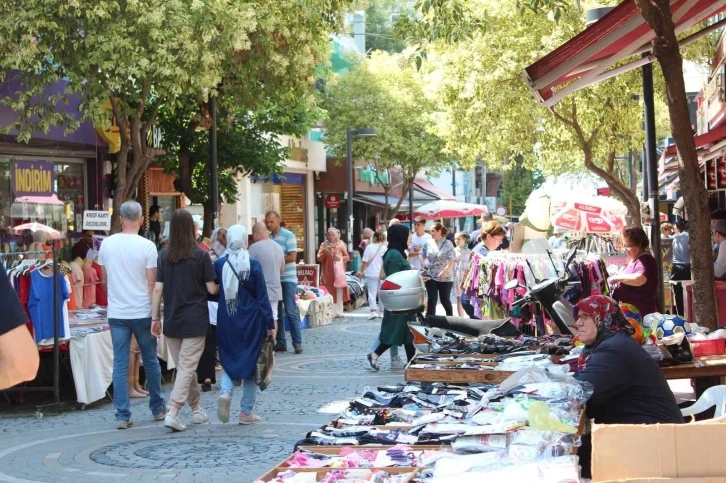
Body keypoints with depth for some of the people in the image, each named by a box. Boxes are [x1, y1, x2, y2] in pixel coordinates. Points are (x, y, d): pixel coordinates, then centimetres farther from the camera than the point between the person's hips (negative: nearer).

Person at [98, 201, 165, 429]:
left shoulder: (107, 244, 0)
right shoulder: (147, 246, -9)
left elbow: (104, 280, 10)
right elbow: (152, 284, -10)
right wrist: (156, 316, -5)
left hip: (116, 313, 2)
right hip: (142, 312, -2)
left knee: (120, 363, 4)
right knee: (150, 361, 12)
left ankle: (122, 415, 1)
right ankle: (157, 408, 24)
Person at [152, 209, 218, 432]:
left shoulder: (164, 255, 1)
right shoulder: (201, 255, -8)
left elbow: (157, 289, -2)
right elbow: (211, 288, -6)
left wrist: (155, 318, 4)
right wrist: (221, 287, 16)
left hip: (172, 320, 4)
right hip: (195, 320, -4)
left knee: (183, 367, 15)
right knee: (187, 367, -3)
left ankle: (196, 409, 26)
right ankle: (173, 412, -15)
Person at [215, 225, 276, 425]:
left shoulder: (219, 264, -4)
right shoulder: (253, 265, -9)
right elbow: (262, 297, -7)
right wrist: (269, 324, -3)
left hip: (226, 321, 2)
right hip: (250, 321, -2)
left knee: (229, 360, 15)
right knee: (250, 362, 9)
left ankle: (225, 392, -14)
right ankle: (246, 412, 10)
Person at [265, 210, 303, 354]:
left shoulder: (288, 235, -7)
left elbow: (292, 257, -14)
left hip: (287, 279, -6)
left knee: (291, 312, -6)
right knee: (276, 312, 8)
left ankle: (297, 343, -3)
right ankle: (280, 342, 14)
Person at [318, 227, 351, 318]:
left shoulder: (341, 244, 8)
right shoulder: (324, 245, 7)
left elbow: (347, 257, 10)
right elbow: (319, 258, 3)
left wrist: (341, 258, -9)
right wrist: (325, 253, -14)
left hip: (339, 270, 1)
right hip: (328, 271, -1)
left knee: (339, 292, -1)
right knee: (329, 291, -3)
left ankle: (339, 311, 3)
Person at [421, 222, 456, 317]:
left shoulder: (448, 244, -7)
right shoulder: (428, 244, 3)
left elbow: (452, 261, -12)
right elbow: (422, 256, 13)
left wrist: (444, 272, -23)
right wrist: (424, 267, -2)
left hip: (445, 277, -3)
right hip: (431, 276, 3)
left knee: (445, 300, 6)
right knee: (431, 301, 0)